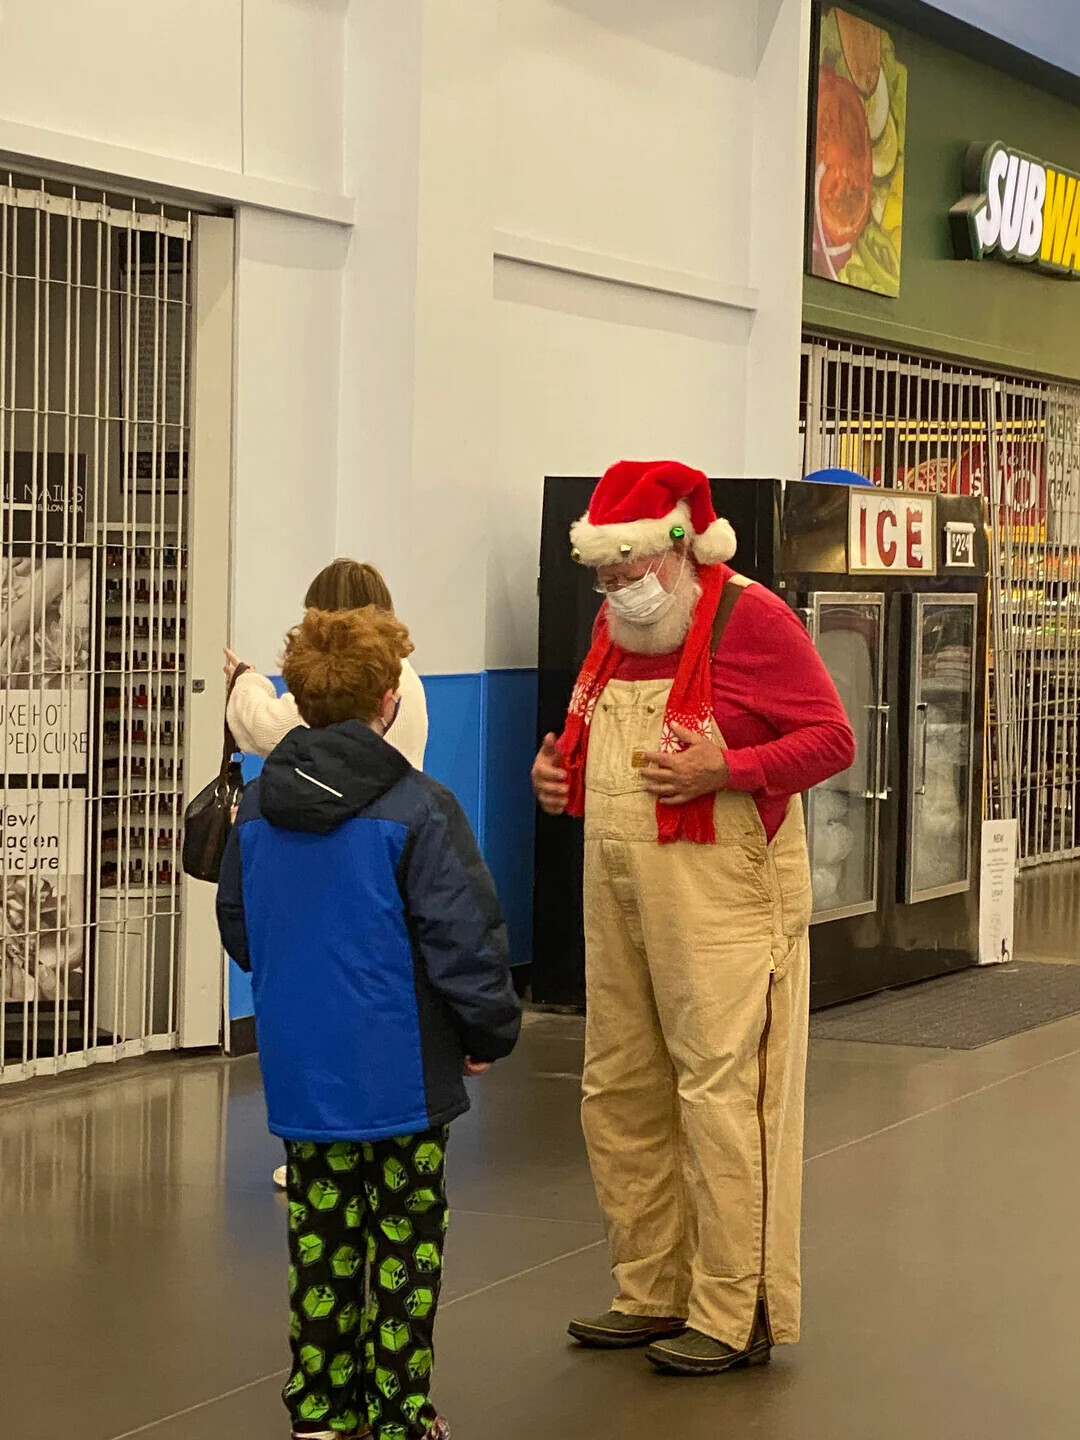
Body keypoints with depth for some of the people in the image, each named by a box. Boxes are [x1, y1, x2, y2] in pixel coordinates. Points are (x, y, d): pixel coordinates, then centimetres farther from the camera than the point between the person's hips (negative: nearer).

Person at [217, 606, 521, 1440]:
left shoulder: (257, 810, 3)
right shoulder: (417, 810, -14)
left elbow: (237, 931, 14)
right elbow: (467, 940, -14)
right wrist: (491, 1035, 1)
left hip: (299, 1073, 5)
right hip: (399, 1074, -5)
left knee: (322, 1238, 14)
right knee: (405, 1244, 6)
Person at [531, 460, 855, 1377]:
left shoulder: (751, 619, -8)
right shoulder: (614, 630, 14)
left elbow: (833, 739, -11)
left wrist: (725, 769, -22)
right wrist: (559, 775, 6)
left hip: (717, 892, -8)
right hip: (618, 892, 8)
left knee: (717, 1093, -8)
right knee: (620, 1097, 11)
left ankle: (735, 1318, 1)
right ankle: (653, 1295, 23)